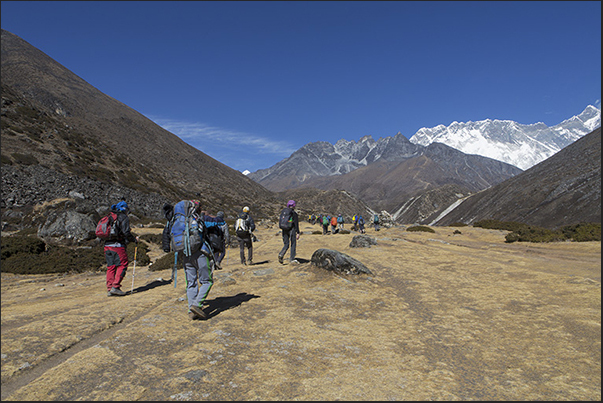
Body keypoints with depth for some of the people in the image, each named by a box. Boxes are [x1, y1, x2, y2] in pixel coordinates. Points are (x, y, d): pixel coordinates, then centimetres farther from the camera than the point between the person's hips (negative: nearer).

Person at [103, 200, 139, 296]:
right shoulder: (124, 217, -4)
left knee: (110, 267, 10)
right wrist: (135, 239, -1)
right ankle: (115, 287, -8)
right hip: (117, 245, -8)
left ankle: (109, 289, 9)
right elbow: (126, 233, -14)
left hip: (107, 245, 8)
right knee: (122, 265, -1)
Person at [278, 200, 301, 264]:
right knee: (293, 244, 8)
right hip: (291, 230, -5)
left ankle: (281, 254, -16)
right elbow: (296, 224, -11)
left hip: (284, 230, 5)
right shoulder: (294, 213, -7)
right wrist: (298, 233, -10)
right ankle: (292, 259, 9)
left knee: (286, 245, 9)